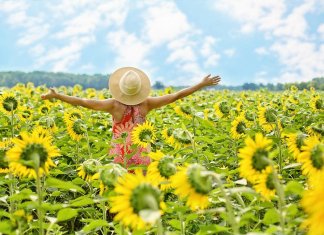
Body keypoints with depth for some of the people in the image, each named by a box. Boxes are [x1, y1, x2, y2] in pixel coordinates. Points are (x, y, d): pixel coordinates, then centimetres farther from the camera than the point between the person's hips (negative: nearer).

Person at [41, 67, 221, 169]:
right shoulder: (146, 104, -10)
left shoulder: (114, 105, -15)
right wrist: (202, 84, 1)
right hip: (141, 156, 2)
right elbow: (176, 96, -6)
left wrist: (55, 95, -9)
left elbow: (83, 102, -16)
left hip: (120, 157, -1)